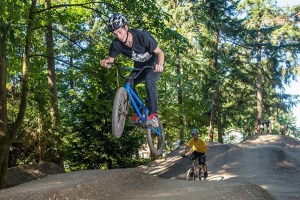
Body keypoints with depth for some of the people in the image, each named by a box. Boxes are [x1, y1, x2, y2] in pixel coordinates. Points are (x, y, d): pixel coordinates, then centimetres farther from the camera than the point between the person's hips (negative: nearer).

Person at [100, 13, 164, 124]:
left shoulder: (142, 36, -32)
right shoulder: (116, 44, -21)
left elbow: (160, 52, -26)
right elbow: (111, 58, -10)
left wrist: (160, 64, -48)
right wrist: (105, 62, -36)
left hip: (154, 64, -4)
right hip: (139, 66, 5)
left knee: (149, 80, -33)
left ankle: (153, 113, -22)